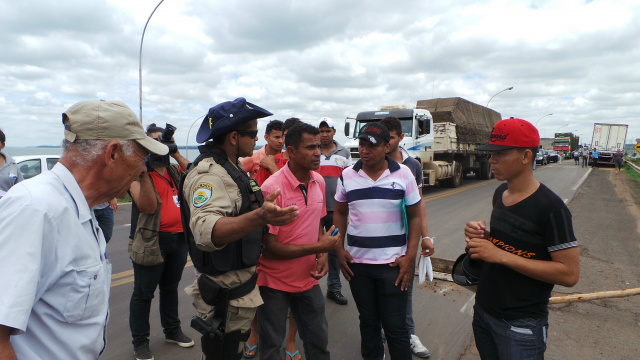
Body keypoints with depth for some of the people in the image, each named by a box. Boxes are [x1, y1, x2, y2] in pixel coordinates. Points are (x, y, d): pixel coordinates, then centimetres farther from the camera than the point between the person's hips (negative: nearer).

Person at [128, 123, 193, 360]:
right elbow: (148, 206, -18)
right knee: (143, 293, 7)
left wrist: (176, 155, -8)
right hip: (152, 240, -5)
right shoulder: (138, 173, -5)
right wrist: (144, 172, -25)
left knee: (170, 287, 21)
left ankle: (172, 331, 38)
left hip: (179, 238, 5)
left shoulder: (175, 169, 10)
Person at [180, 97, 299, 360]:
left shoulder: (232, 168, 8)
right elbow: (206, 231, -42)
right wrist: (258, 217, -56)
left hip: (241, 285, 10)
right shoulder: (209, 174, -24)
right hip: (225, 292, -10)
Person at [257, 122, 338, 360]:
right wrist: (318, 247, -19)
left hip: (308, 278, 6)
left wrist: (322, 256, -6)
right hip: (274, 283, -5)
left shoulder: (319, 181, -1)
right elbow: (269, 246, -21)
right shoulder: (272, 188, -23)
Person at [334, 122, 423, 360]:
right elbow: (339, 213, 10)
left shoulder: (403, 174, -5)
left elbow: (415, 217, -1)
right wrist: (339, 249, 2)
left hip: (393, 263, -2)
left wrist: (410, 257, -7)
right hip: (357, 262, 2)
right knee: (368, 322, 18)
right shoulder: (347, 176, 0)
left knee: (395, 326, 5)